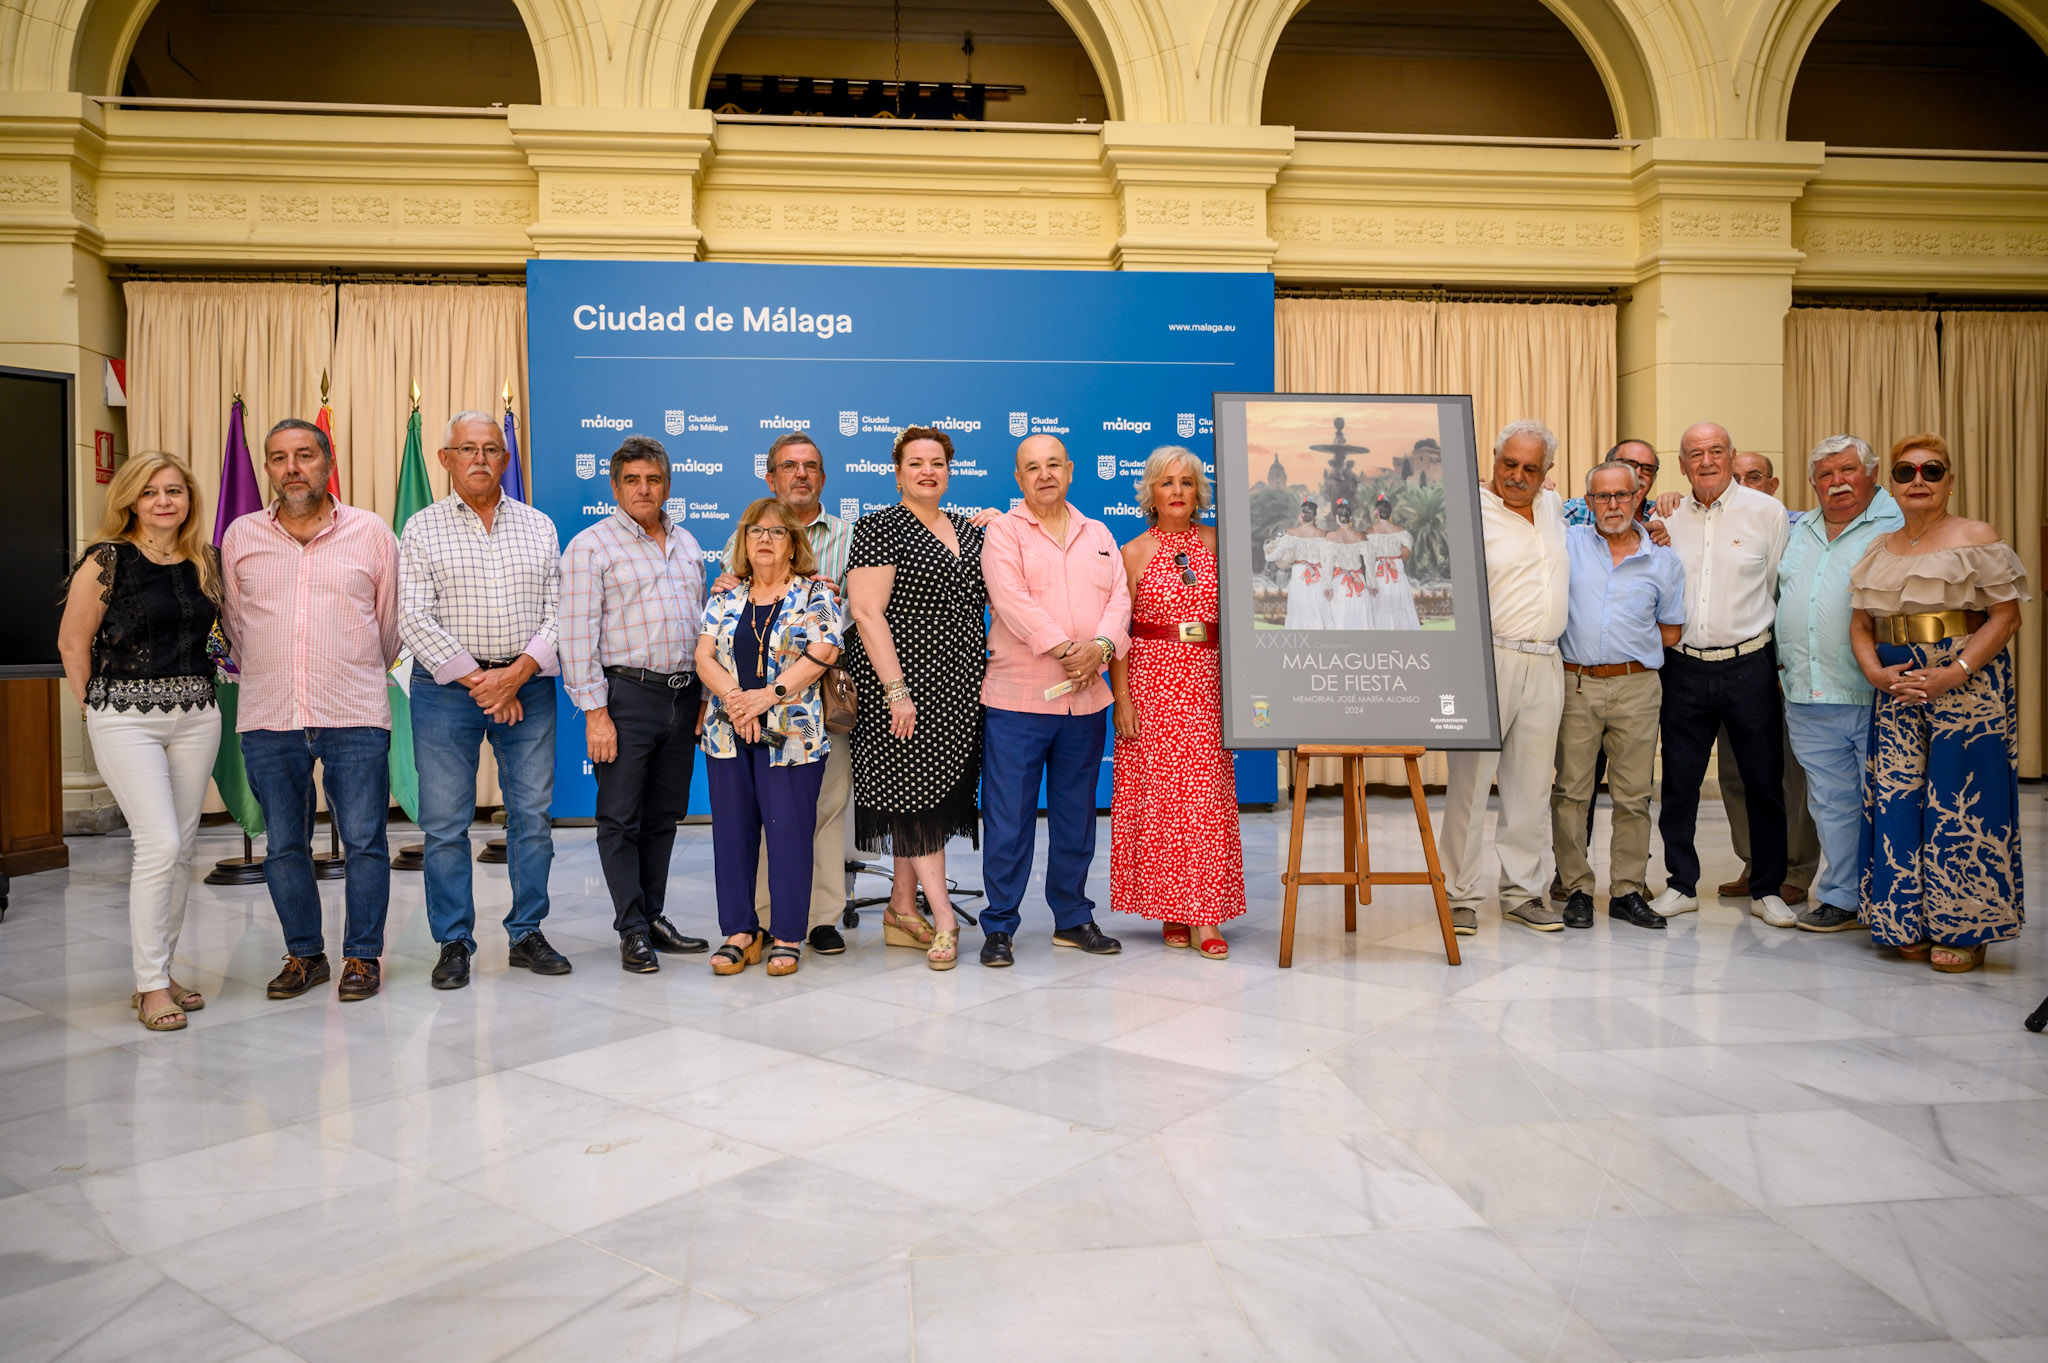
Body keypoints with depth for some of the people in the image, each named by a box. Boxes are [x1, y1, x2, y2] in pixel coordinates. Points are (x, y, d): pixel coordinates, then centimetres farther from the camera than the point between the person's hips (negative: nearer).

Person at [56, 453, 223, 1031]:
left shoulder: (206, 562, 8)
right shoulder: (107, 560, -5)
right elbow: (72, 642, -1)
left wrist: (193, 688, 9)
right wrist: (98, 710, 4)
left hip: (196, 715, 5)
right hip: (126, 716, -5)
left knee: (181, 849, 8)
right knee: (160, 843, -12)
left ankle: (159, 972, 20)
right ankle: (151, 986, -2)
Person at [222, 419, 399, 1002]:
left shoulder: (372, 533, 3)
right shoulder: (240, 536, 7)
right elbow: (233, 621, 19)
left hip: (355, 718, -2)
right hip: (268, 720, 2)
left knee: (364, 841, 0)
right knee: (284, 846, 9)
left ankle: (362, 956, 13)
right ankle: (304, 954, 23)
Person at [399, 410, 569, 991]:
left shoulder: (539, 527, 10)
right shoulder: (421, 529, 4)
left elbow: (558, 610, 4)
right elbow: (414, 619, -5)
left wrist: (518, 673, -9)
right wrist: (478, 679, -10)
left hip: (528, 686, 2)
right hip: (447, 689, -2)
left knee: (533, 816, 5)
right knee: (445, 824, 1)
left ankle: (527, 934, 17)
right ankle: (454, 944, 13)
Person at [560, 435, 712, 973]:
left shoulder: (687, 544, 15)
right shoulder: (591, 546, -3)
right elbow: (578, 635, -8)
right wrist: (595, 711, -15)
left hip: (683, 697, 6)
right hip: (627, 696, -5)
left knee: (664, 815, 12)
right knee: (621, 819, 0)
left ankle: (654, 916, 23)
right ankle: (632, 930, 9)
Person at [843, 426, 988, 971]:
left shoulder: (968, 530, 15)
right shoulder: (879, 529, -6)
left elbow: (987, 597, 22)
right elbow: (866, 612, -14)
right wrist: (896, 690, -20)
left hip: (960, 687, 7)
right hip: (905, 684, -7)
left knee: (935, 795, 10)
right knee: (914, 789, -5)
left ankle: (902, 911, 20)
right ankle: (943, 918, 0)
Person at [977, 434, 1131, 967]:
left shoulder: (1098, 535, 16)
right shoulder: (1002, 532, 1)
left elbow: (1119, 598, 6)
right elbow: (1012, 599, -13)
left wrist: (1100, 647, -13)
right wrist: (1065, 647, -20)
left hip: (1085, 699, 5)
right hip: (1016, 698, -4)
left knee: (1076, 816, 13)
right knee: (1009, 818, -1)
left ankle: (1073, 919, 25)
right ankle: (999, 927, 9)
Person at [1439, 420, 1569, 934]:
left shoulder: (1552, 506, 15)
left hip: (1546, 665, 6)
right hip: (1489, 660, -6)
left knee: (1532, 785, 10)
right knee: (1469, 780, -3)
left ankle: (1522, 891, 19)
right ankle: (1458, 893, 6)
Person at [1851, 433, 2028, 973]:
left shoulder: (1976, 538, -1)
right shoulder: (1879, 550, 13)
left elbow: (2006, 617, -7)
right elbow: (1861, 624, 14)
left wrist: (1955, 672, -18)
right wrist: (1874, 671, -5)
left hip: (1967, 683, -4)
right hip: (1897, 687, 5)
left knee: (1960, 803, -4)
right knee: (1897, 800, 2)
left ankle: (1964, 930, 8)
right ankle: (1912, 922, 14)